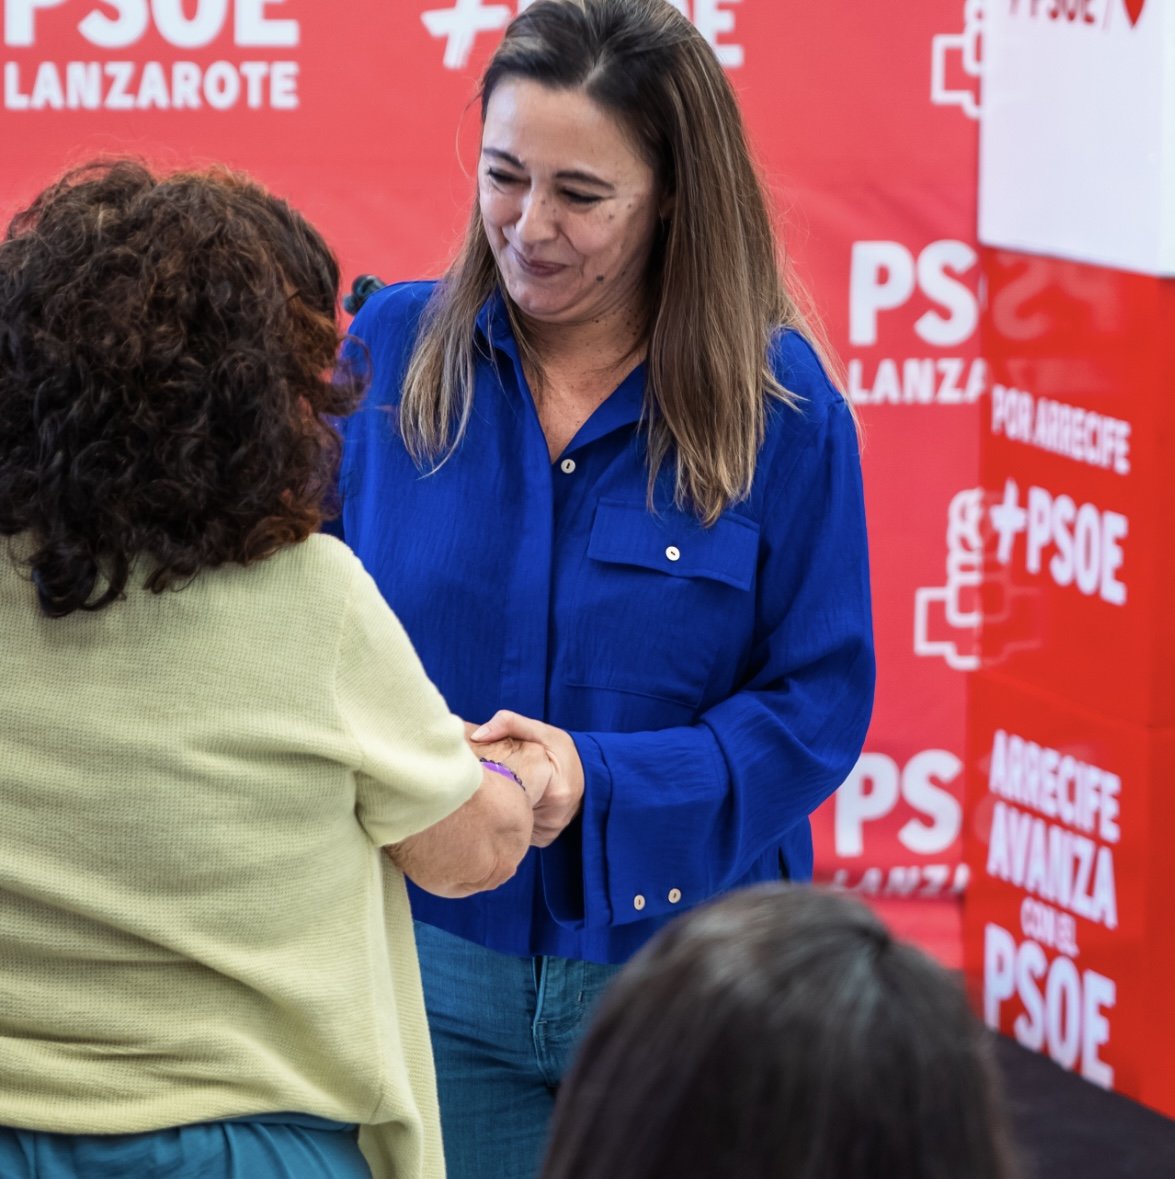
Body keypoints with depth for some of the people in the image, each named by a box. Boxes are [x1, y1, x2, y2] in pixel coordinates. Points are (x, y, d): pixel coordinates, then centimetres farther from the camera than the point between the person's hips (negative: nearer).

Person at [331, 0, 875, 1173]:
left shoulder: (777, 405, -7)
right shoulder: (388, 349, 0)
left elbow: (818, 707, -7)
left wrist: (601, 781, -21)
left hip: (683, 973, -1)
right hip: (432, 954, 1)